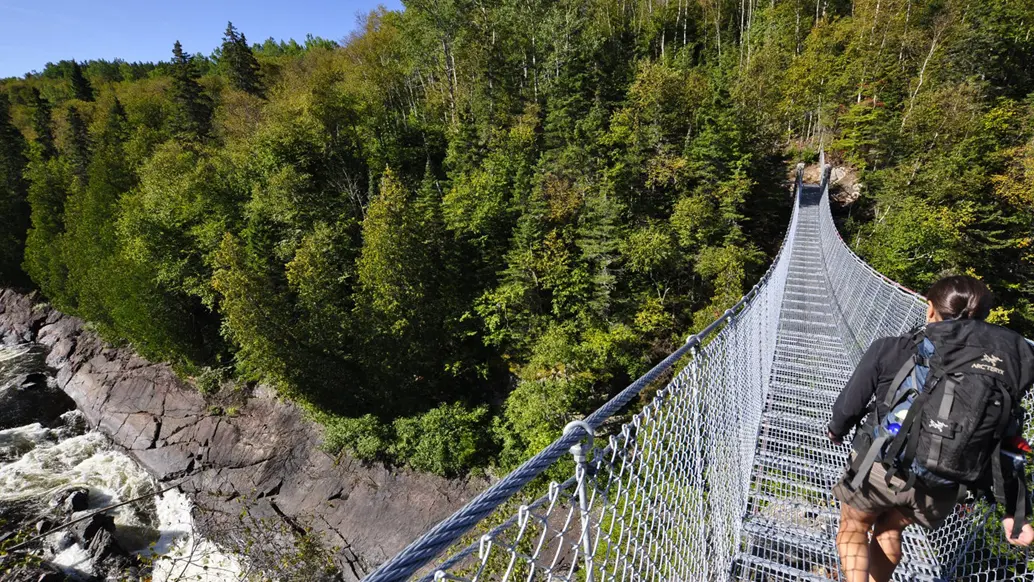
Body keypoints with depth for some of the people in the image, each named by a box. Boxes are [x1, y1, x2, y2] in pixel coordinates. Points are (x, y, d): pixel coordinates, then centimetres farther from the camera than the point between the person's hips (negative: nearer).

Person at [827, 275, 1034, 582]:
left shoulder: (889, 349, -11)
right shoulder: (1001, 359, 1)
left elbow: (849, 405, -4)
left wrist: (836, 430, 17)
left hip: (882, 467, -4)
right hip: (942, 487, 4)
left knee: (853, 526, 21)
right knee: (889, 530, 29)